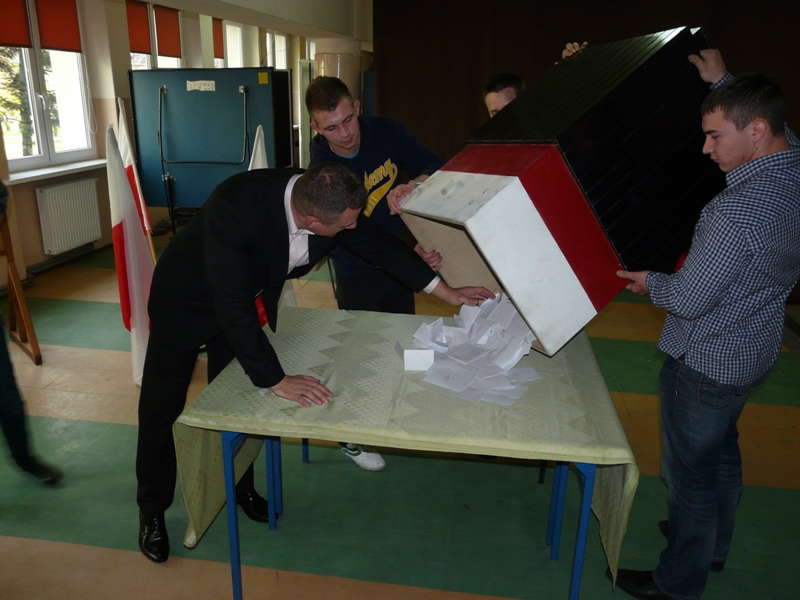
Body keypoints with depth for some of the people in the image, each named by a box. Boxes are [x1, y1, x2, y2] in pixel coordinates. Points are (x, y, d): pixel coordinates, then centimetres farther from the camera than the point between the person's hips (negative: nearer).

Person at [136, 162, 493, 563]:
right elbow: (231, 305, -41)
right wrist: (276, 380, -39)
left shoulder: (327, 199, -23)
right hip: (187, 300, -4)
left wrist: (448, 293, -5)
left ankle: (238, 486, 35)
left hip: (246, 296, 5)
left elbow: (378, 245, -9)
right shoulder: (235, 207, -43)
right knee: (162, 408, 6)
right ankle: (152, 509, 27)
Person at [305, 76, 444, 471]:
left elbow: (433, 165, -9)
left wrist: (417, 183, -32)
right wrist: (412, 254, -45)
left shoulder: (385, 131, -14)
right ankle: (352, 438, 30)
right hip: (358, 278, -5)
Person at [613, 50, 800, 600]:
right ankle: (713, 546, 49)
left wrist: (650, 283, -6)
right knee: (721, 451, 26)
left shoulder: (738, 209, -33)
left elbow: (690, 300, -26)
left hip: (705, 364, -9)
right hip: (754, 351, 9)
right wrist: (723, 83, 23)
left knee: (690, 471, 9)